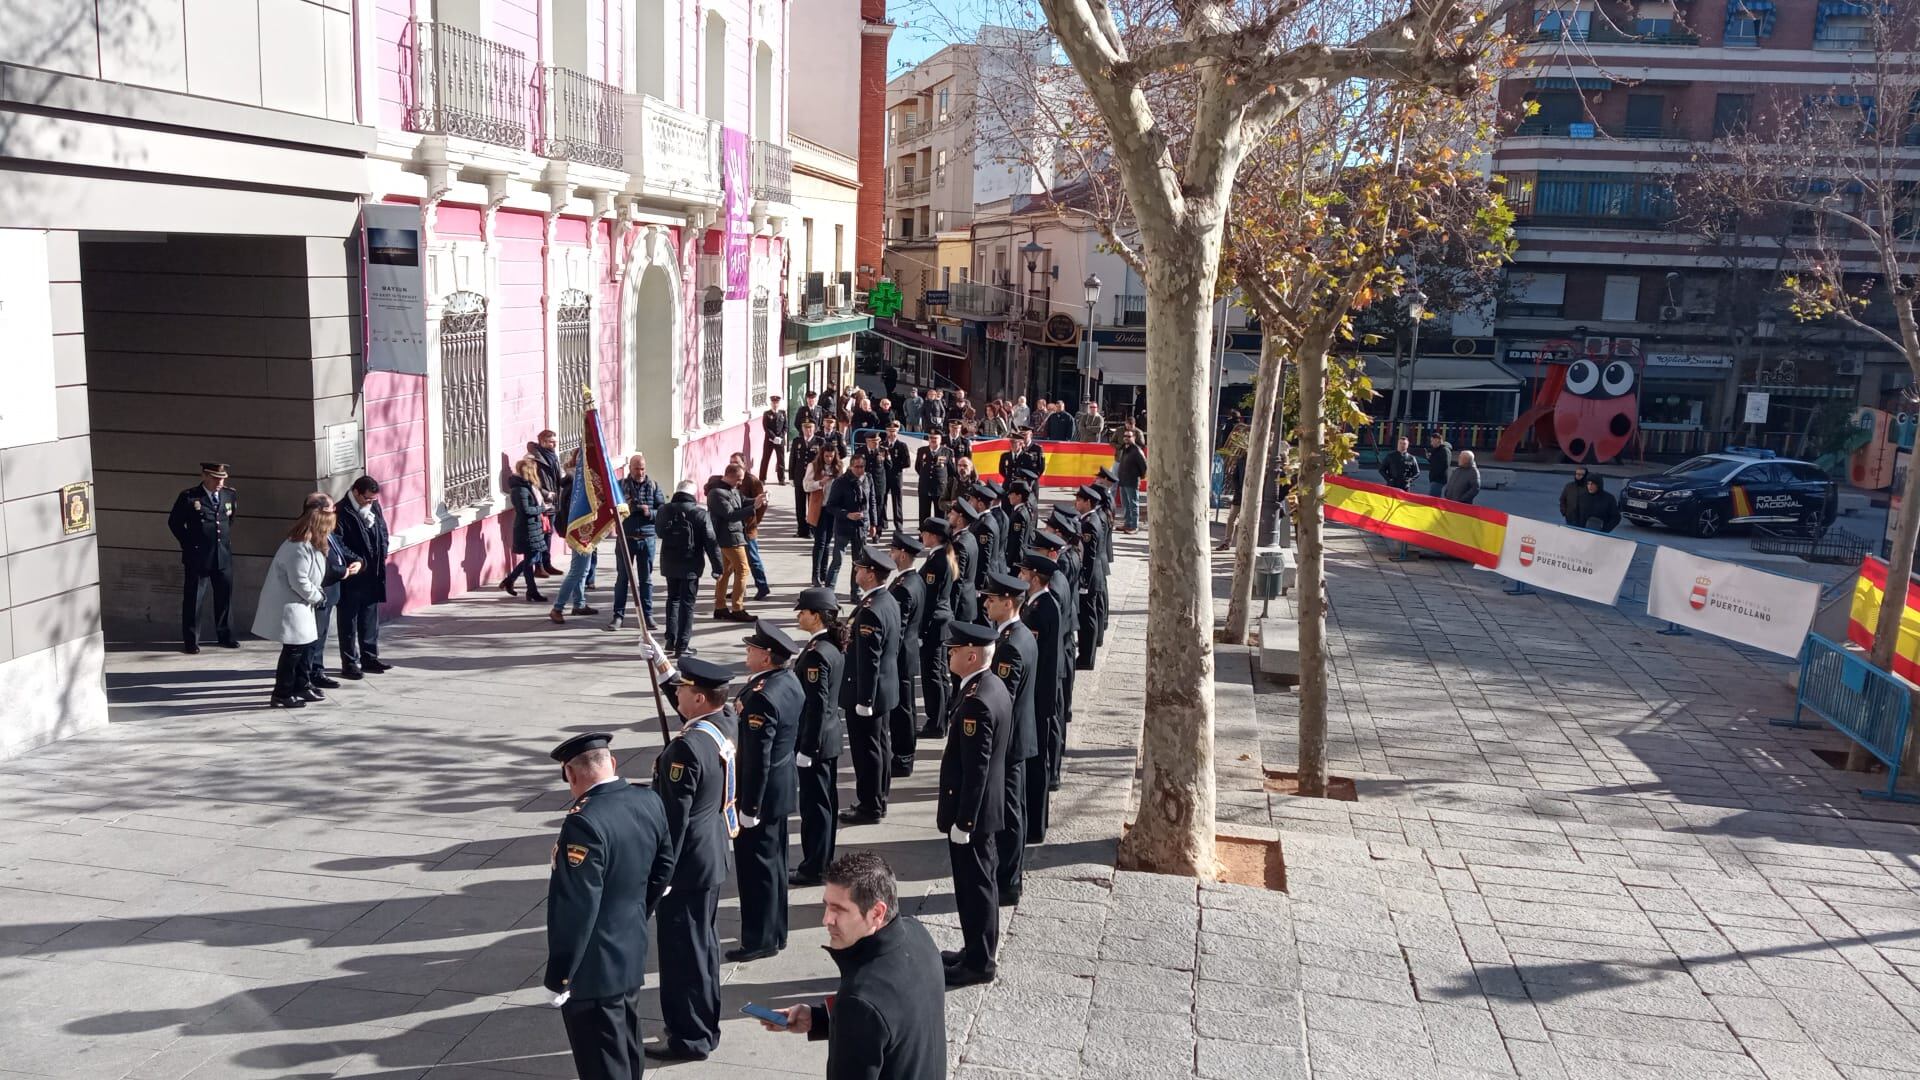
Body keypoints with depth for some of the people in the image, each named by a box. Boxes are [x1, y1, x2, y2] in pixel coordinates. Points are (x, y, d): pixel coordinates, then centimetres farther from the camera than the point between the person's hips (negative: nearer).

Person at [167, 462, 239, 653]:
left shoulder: (229, 495, 5)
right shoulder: (189, 497, -8)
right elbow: (174, 522, 2)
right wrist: (188, 544, 0)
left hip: (224, 556, 4)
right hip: (197, 556, -4)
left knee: (225, 596, 10)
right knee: (193, 598, 2)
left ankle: (225, 636, 22)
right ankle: (191, 641, 9)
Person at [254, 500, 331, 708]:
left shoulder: (309, 546, 11)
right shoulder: (299, 549, -23)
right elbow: (299, 582, -25)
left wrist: (318, 593, 2)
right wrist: (317, 596, -11)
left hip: (298, 605, 11)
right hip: (288, 607, -11)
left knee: (305, 645, 16)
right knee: (294, 649, -5)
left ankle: (300, 687, 28)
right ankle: (281, 695, 3)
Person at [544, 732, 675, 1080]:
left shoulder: (585, 823, -28)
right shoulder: (650, 801, -3)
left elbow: (575, 908, -26)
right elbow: (664, 866, 11)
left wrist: (559, 975, -16)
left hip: (593, 970, -8)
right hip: (633, 953, 8)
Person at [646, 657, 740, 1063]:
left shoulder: (687, 747, -27)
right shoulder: (727, 724, -3)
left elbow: (674, 818, -23)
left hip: (687, 863, -9)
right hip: (712, 856, 9)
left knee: (682, 948, 5)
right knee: (700, 942, 22)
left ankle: (691, 1037, 18)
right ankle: (704, 1020, 36)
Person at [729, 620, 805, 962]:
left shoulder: (762, 697, -27)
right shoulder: (791, 680, 2)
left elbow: (757, 759, -25)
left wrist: (749, 808, -19)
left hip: (761, 792, -10)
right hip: (782, 787, 10)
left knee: (756, 866, 3)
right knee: (773, 862, 19)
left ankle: (760, 940, 13)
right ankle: (775, 932, 30)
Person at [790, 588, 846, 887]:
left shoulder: (816, 653, -23)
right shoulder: (835, 646, 6)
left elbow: (816, 705, -23)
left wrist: (806, 749, -18)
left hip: (816, 739, -10)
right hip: (831, 734, 10)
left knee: (814, 803, 1)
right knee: (826, 799, 17)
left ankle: (814, 868, 10)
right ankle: (824, 860, 28)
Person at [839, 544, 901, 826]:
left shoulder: (870, 612, -25)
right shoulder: (890, 602, 5)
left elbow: (869, 662, -24)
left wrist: (863, 701, -19)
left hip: (866, 694, -10)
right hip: (885, 690, 10)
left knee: (866, 751, 2)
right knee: (880, 747, 17)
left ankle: (869, 808, 11)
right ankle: (878, 800, 29)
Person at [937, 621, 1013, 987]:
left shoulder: (977, 702, -26)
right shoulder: (994, 686, 4)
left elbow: (975, 769, -25)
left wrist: (962, 821, -19)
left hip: (970, 811, -10)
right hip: (986, 809, 10)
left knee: (974, 886, 3)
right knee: (981, 882, 20)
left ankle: (978, 963, 15)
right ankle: (978, 950, 33)